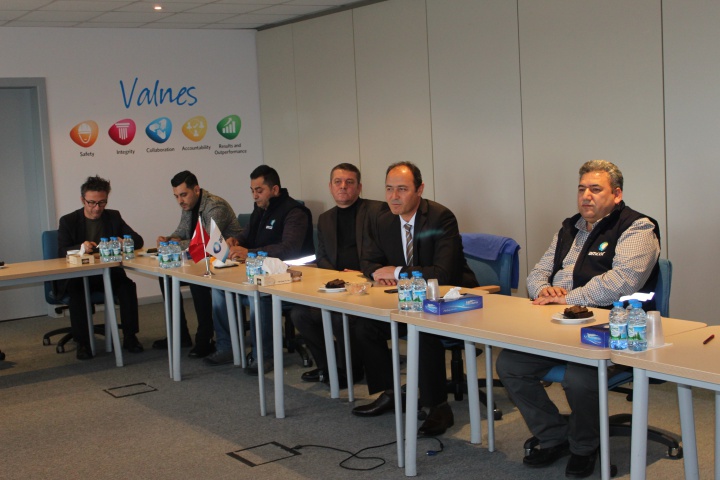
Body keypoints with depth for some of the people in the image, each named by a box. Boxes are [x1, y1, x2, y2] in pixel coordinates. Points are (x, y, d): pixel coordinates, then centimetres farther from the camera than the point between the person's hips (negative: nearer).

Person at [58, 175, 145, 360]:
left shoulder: (114, 217, 8)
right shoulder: (68, 221, 1)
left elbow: (138, 240, 2)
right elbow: (62, 252, -10)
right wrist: (81, 247, -32)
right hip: (78, 276, -2)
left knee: (128, 286, -27)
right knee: (76, 290, -34)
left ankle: (129, 337, -17)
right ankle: (82, 343, -25)